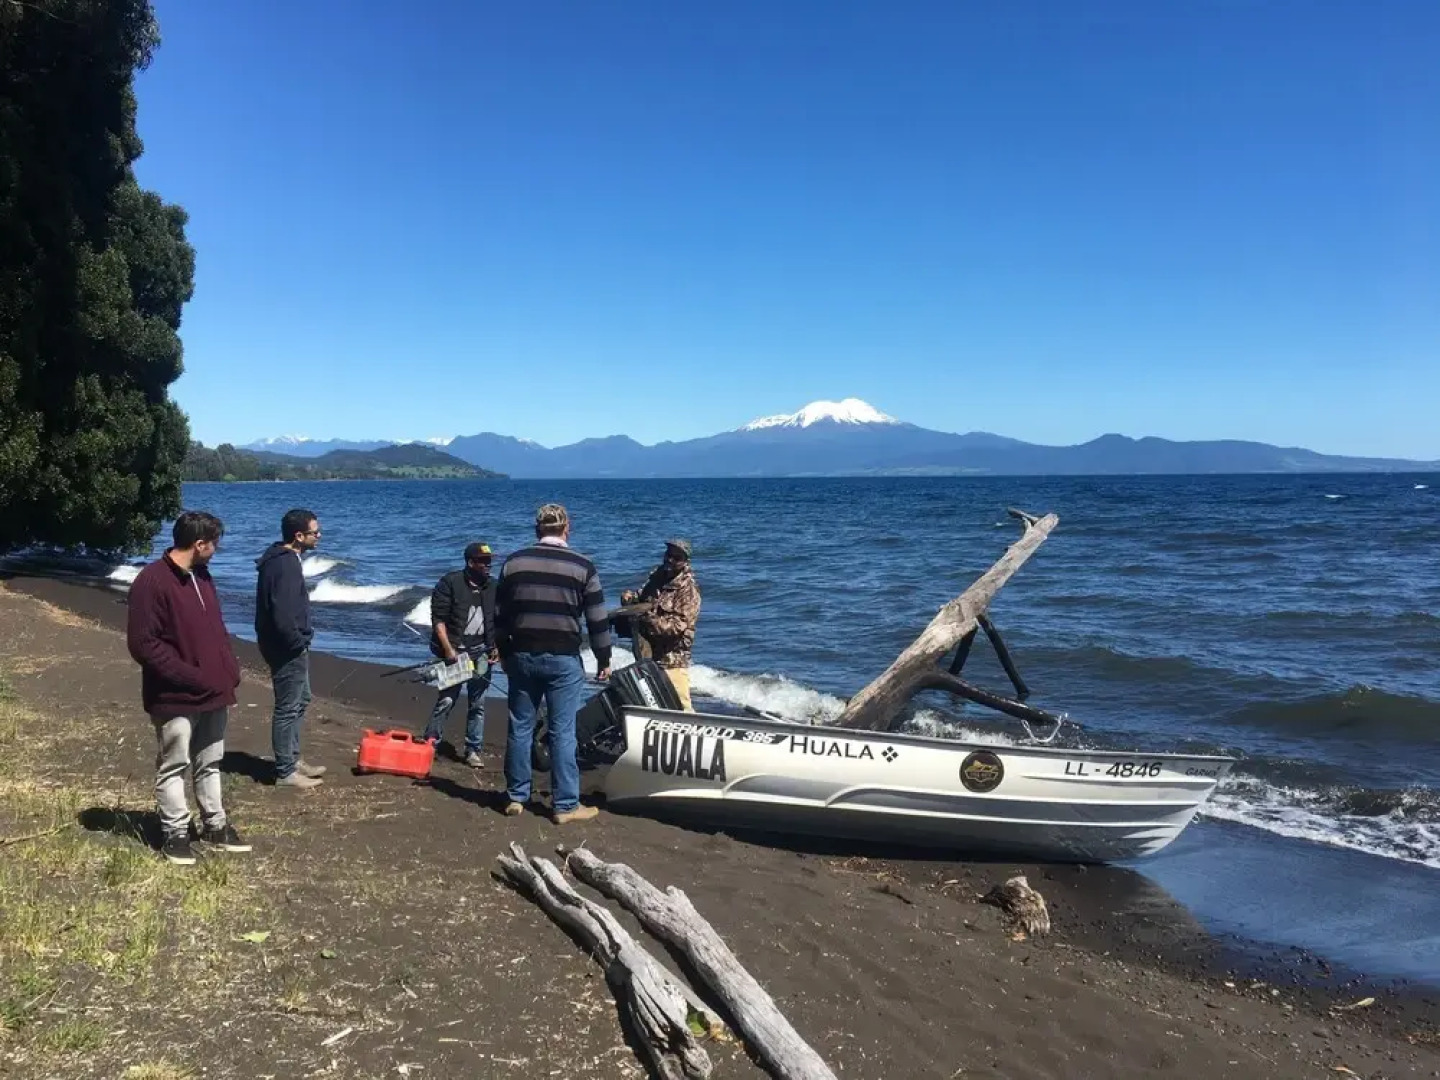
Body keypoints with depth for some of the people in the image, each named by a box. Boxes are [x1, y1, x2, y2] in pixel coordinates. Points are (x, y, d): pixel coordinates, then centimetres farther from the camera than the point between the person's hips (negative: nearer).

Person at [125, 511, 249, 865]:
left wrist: (230, 668, 4)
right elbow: (142, 644, -20)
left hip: (213, 692, 8)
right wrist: (190, 677, -20)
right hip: (175, 697, -8)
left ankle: (214, 825, 27)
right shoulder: (152, 582, -17)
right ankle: (175, 833, 17)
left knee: (210, 763, 16)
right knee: (174, 766, 5)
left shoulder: (201, 576, 9)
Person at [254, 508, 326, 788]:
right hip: (287, 649, -11)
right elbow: (283, 617, -30)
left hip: (287, 646, 11)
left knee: (301, 700, 22)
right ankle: (285, 772, 11)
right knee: (288, 709, 0)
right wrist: (299, 644, -15)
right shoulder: (286, 566, -23)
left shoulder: (281, 558, 9)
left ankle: (293, 759, 33)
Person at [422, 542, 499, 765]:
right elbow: (438, 618, -8)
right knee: (447, 699, -6)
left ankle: (473, 751, 13)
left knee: (477, 703, 6)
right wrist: (448, 649, -15)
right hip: (455, 650, -4)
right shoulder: (450, 583, -5)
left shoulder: (493, 587, 9)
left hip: (481, 651, 4)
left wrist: (497, 648, 5)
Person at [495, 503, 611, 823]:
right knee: (562, 732, 0)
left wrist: (504, 653, 20)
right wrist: (603, 660, 7)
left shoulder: (514, 562, 4)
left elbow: (500, 615, 9)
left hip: (521, 655, 3)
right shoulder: (582, 566, -5)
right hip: (563, 659, -3)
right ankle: (566, 806, 4)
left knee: (520, 728, 11)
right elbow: (597, 620, -4)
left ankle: (516, 797, 19)